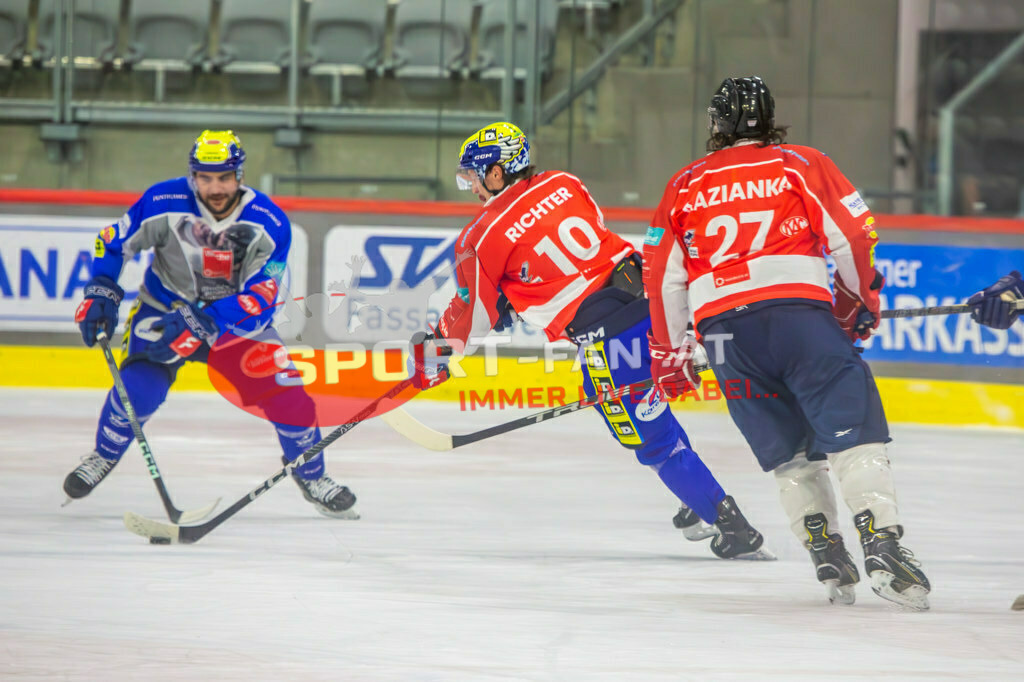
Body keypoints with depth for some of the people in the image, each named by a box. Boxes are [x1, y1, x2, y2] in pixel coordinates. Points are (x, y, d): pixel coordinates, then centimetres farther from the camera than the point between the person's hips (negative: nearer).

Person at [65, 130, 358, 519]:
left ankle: (310, 474, 16)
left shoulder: (269, 223, -22)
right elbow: (114, 241, -5)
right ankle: (104, 455, 5)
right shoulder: (164, 203, -22)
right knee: (140, 382, -24)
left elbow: (260, 299, -27)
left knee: (284, 389, -11)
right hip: (166, 307, -1)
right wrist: (101, 294, -17)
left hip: (237, 316, 1)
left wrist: (200, 325, -37)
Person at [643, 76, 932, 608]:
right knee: (854, 435, -6)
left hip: (723, 329, 3)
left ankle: (829, 560, 4)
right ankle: (882, 548, -22)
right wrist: (858, 301, 21)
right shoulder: (800, 165, 11)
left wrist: (669, 354, 27)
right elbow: (852, 236, 4)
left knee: (789, 453, 14)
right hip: (799, 315, -3)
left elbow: (662, 274, 18)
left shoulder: (684, 186, 20)